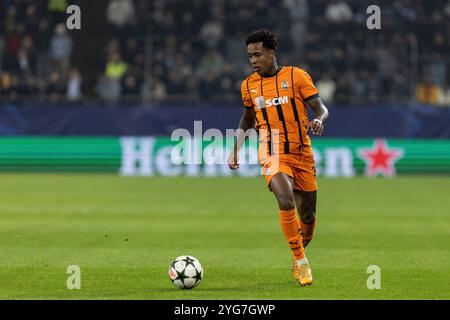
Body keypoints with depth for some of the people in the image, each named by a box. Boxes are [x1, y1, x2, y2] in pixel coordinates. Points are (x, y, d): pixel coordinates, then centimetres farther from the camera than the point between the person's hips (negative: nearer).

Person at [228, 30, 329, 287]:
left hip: (302, 153, 0)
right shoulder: (249, 86, 8)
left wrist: (318, 120, -25)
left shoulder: (296, 76, -1)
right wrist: (236, 149, 15)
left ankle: (299, 259, 35)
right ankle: (301, 262, -15)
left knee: (307, 215, 7)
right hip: (273, 154, 0)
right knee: (286, 202, -26)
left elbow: (320, 107, -2)